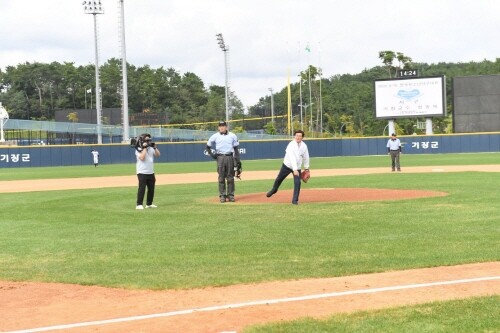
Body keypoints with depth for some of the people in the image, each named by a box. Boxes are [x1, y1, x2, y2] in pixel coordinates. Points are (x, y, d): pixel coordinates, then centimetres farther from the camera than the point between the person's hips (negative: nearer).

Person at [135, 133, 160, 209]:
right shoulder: (139, 149, -7)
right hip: (142, 172, -7)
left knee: (151, 189, 10)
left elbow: (158, 155, 6)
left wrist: (154, 147, -5)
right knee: (142, 188, -12)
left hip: (151, 172, 7)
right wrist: (144, 148, -19)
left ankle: (149, 204, 19)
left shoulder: (151, 148, 13)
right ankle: (139, 205, -12)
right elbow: (142, 158, -22)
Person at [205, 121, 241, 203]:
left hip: (230, 157, 0)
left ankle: (230, 195, 8)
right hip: (220, 158, 0)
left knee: (230, 177, 2)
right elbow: (208, 147, 13)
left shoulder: (232, 136, 7)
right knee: (221, 178, 0)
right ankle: (222, 196, 3)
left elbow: (236, 148, 9)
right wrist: (212, 154, -1)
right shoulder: (215, 136, 6)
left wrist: (237, 159, 3)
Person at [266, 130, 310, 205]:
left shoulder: (304, 146, -8)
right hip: (287, 166, -2)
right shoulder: (291, 145, -26)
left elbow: (306, 157, 7)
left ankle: (295, 200, 1)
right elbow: (292, 158, -36)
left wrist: (306, 168, 12)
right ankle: (274, 190, 46)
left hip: (297, 168, 2)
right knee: (279, 179, 16)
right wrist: (294, 170, -45)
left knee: (297, 183, -13)